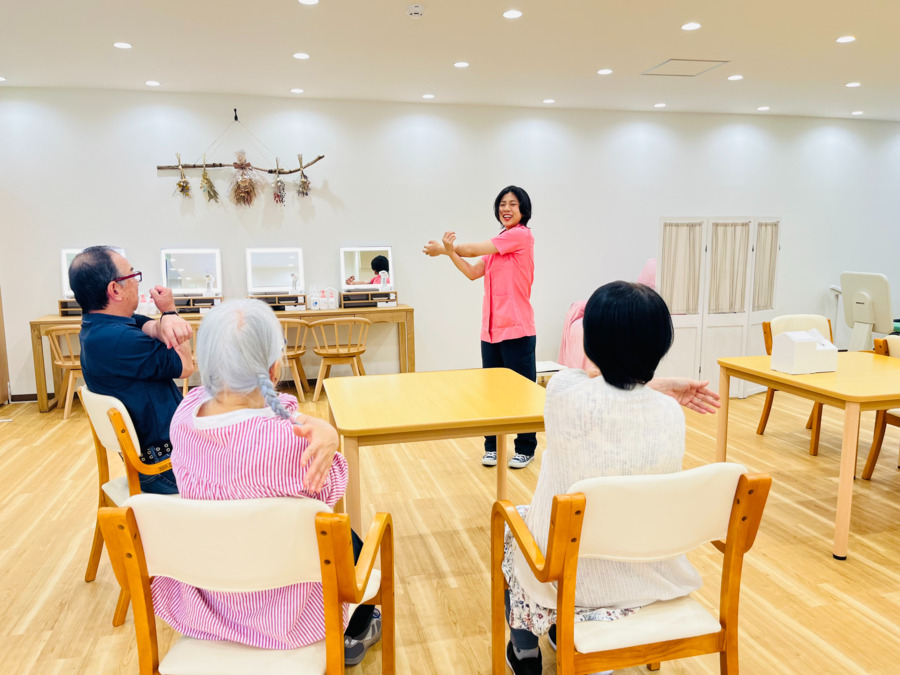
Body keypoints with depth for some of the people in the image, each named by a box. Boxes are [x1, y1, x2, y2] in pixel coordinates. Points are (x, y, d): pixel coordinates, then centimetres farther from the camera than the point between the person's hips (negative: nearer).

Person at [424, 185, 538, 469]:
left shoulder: (521, 235, -7)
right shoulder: (497, 244, 18)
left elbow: (473, 249, -6)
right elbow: (473, 272, 8)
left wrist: (444, 249, 7)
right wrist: (449, 252, -5)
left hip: (517, 329, -7)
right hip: (492, 329, 8)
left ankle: (525, 449, 17)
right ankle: (492, 446, 23)